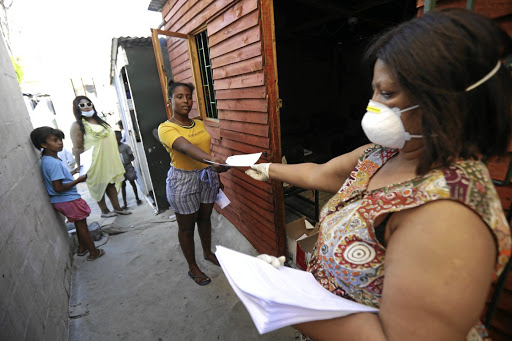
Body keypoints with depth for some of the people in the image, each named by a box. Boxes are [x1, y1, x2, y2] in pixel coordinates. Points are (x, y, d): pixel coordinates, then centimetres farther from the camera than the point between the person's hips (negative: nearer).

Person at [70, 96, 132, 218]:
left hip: (109, 161, 6)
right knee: (99, 186, 6)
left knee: (111, 184, 11)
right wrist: (79, 166, -16)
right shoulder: (77, 126, -9)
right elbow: (77, 148, -13)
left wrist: (116, 159, 18)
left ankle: (117, 208, 20)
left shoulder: (100, 121, 12)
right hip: (94, 163, -6)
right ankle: (104, 211, 18)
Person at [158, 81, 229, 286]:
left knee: (205, 218, 21)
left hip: (207, 176, 6)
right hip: (183, 180, -5)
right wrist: (210, 159, -53)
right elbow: (185, 147, -36)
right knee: (186, 226, 10)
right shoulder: (166, 128, -16)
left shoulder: (199, 124, 5)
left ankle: (208, 252, 44)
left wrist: (217, 172, 15)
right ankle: (192, 268, 30)